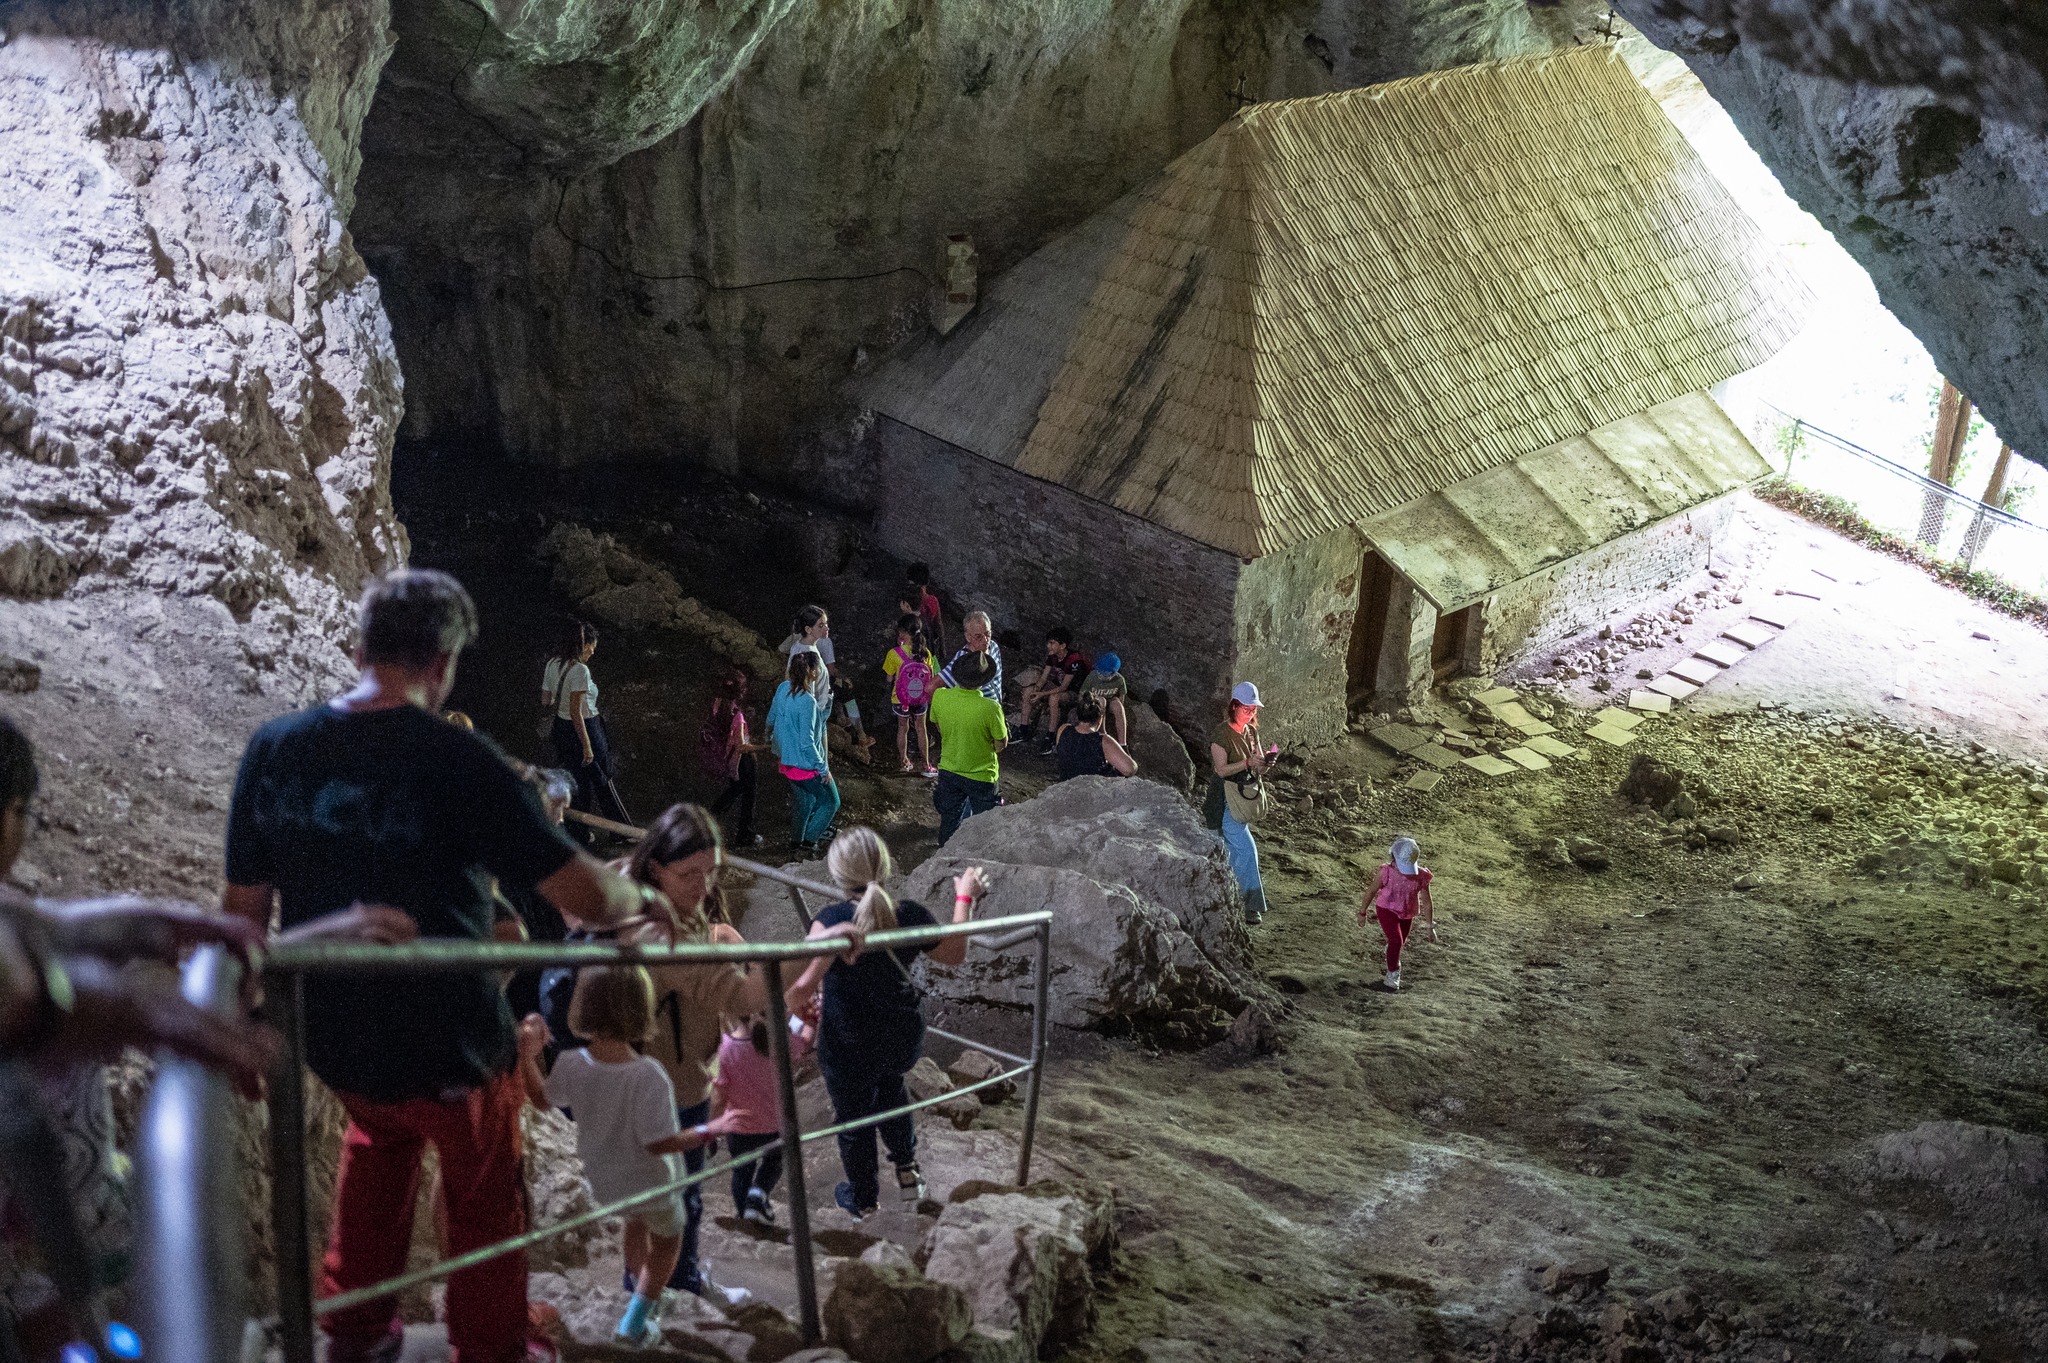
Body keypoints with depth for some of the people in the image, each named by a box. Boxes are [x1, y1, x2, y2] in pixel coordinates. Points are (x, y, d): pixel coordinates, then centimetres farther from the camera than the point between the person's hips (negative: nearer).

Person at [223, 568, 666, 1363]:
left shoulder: (272, 750, -8)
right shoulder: (456, 761, -23)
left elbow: (243, 913, 0)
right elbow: (588, 897, -25)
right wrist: (641, 901, -3)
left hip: (330, 1040, 5)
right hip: (445, 1044, -5)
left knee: (377, 1135, 36)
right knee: (485, 1198, 22)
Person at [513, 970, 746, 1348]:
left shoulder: (571, 1065, -22)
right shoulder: (648, 1075, -35)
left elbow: (542, 1100, 0)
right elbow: (659, 1143, -28)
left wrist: (527, 1054, 3)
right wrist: (709, 1131, -20)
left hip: (602, 1184, 5)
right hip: (649, 1185, -5)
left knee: (635, 1223, 35)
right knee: (668, 1238, 25)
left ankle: (645, 1298, 54)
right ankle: (635, 1324, 26)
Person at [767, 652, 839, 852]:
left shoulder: (783, 688, -5)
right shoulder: (807, 702, -28)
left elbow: (771, 721, 9)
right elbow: (807, 743, -25)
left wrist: (777, 751, 26)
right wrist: (823, 769, -14)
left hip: (787, 760, 8)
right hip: (806, 765, -8)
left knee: (802, 801, 25)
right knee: (830, 801, 12)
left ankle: (796, 839, 36)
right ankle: (809, 840, 16)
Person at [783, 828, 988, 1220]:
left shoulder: (832, 920, -29)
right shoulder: (911, 916, -17)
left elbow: (801, 984, -37)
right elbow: (955, 955, 2)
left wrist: (798, 1006, -15)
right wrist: (965, 899, 11)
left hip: (847, 1050, -3)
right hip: (903, 1040, 4)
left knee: (853, 1120, 22)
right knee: (890, 1085, 37)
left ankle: (863, 1200, 44)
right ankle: (907, 1168, 41)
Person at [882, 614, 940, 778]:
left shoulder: (894, 654, -22)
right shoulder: (925, 653, -14)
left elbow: (889, 678, -9)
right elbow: (932, 679, -6)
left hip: (900, 698, -1)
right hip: (921, 698, 1)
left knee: (903, 727, 21)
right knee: (921, 727, 20)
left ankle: (904, 761, 35)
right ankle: (925, 764, 26)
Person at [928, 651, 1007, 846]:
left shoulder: (940, 697, -16)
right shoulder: (990, 708, -28)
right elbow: (1001, 745, -15)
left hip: (949, 772, 4)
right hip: (981, 777, -4)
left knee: (949, 822, 21)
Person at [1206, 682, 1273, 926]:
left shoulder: (1251, 732, 8)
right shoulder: (1220, 734, -15)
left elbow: (1258, 769, 7)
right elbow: (1221, 769, -19)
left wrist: (1266, 761, -15)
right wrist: (1248, 763, -30)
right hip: (1224, 799, -8)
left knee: (1231, 850, 15)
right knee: (1246, 848, -14)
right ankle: (1250, 905, -11)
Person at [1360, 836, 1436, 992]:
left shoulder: (1421, 876, -17)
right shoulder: (1387, 872, -22)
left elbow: (1427, 903, -7)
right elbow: (1371, 892, -8)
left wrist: (1430, 927, -2)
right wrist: (1362, 912, 1)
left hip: (1406, 915, 4)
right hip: (1387, 910, -4)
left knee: (1400, 942, 22)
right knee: (1396, 940, -22)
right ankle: (1392, 977, -8)